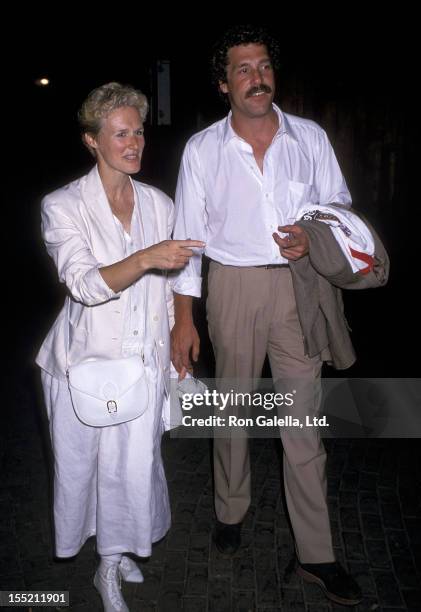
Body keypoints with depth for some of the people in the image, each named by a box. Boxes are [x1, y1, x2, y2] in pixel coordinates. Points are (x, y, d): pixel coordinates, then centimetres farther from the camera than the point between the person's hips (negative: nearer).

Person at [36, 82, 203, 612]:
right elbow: (86, 285, -21)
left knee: (134, 464, 5)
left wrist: (169, 358, 14)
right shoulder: (63, 206, -8)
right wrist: (147, 258, -36)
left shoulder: (159, 204, 4)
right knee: (80, 460, 14)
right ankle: (112, 554, 44)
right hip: (85, 359, -2)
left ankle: (111, 565, 31)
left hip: (142, 360, 3)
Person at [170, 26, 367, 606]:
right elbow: (188, 235, 0)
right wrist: (184, 318, -3)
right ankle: (231, 509, 38)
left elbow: (341, 205, 10)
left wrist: (314, 235, -14)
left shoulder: (310, 137, 3)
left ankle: (316, 553, 17)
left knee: (304, 418, 4)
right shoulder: (202, 148, 0)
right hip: (234, 285, 0)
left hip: (300, 284, 1)